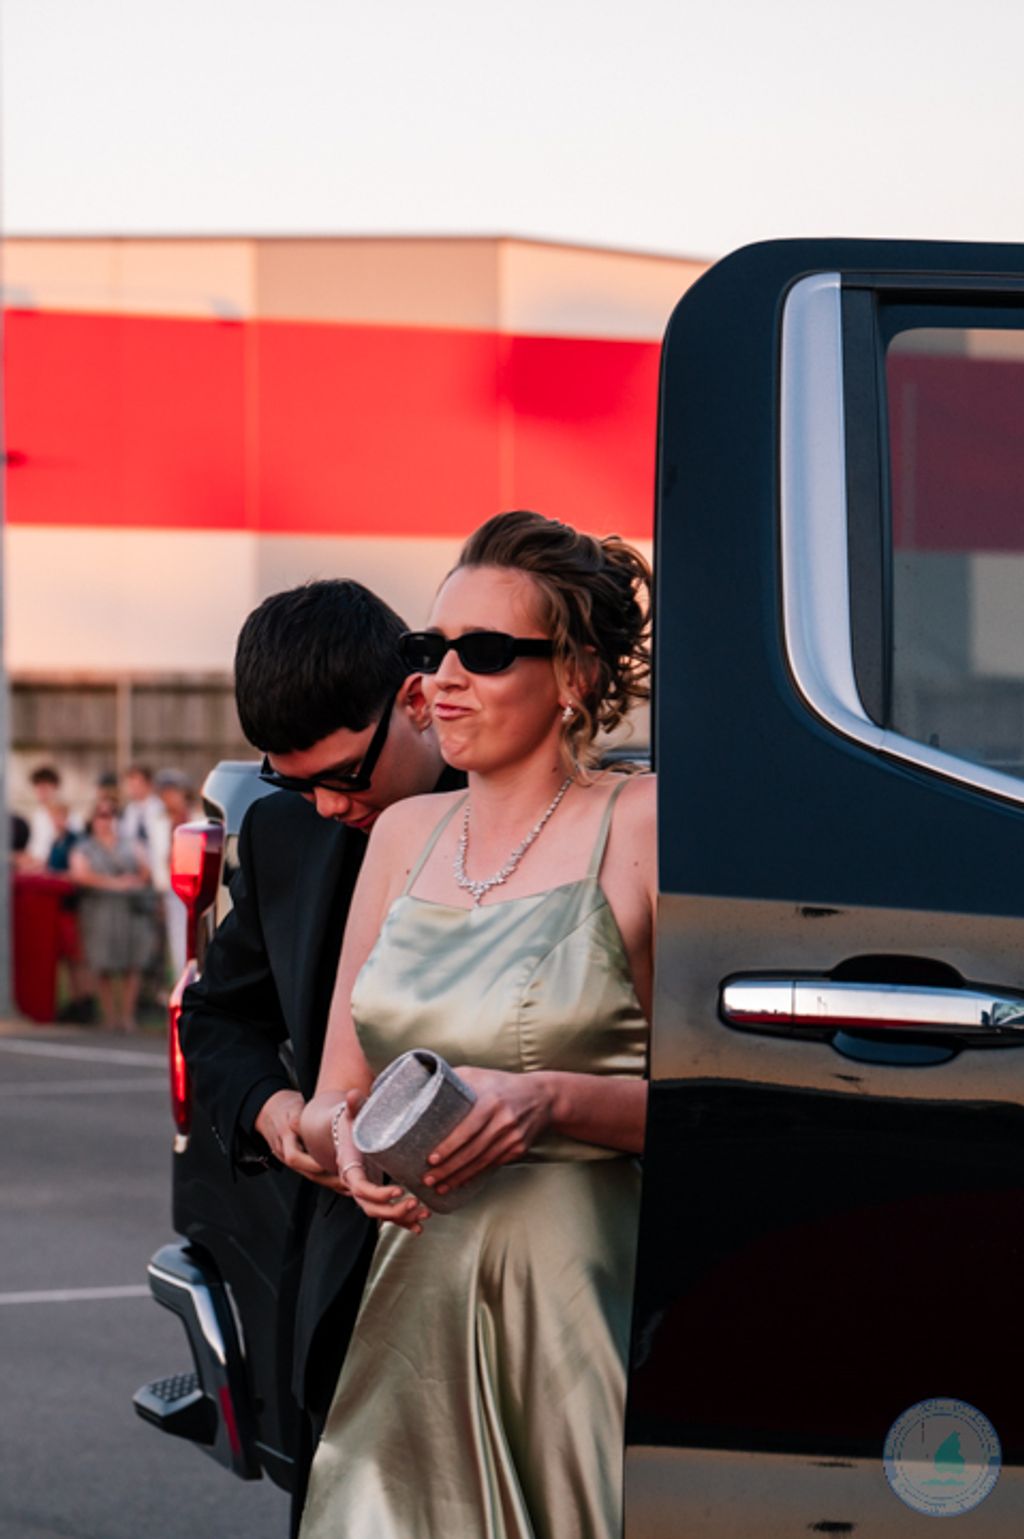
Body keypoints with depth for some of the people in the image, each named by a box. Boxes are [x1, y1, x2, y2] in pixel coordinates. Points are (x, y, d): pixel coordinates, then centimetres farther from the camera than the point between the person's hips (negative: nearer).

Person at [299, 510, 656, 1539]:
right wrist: (341, 1132, -6)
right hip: (416, 1295, 5)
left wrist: (553, 1099, -22)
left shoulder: (638, 826, -3)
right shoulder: (405, 835, 14)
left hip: (587, 1291, -5)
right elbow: (332, 1094, 16)